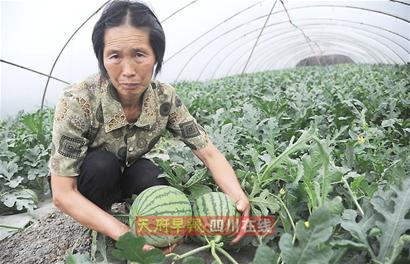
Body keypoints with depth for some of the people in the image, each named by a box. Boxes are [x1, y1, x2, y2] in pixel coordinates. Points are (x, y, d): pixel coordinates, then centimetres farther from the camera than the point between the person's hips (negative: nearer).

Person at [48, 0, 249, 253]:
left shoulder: (164, 98, -23)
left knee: (154, 181, -28)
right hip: (82, 184, -2)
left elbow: (209, 153, -21)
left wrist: (240, 198, -39)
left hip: (124, 176, 2)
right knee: (102, 164, -33)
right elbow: (63, 194, -32)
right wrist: (125, 235, -42)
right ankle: (96, 233, -4)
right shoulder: (77, 102, -34)